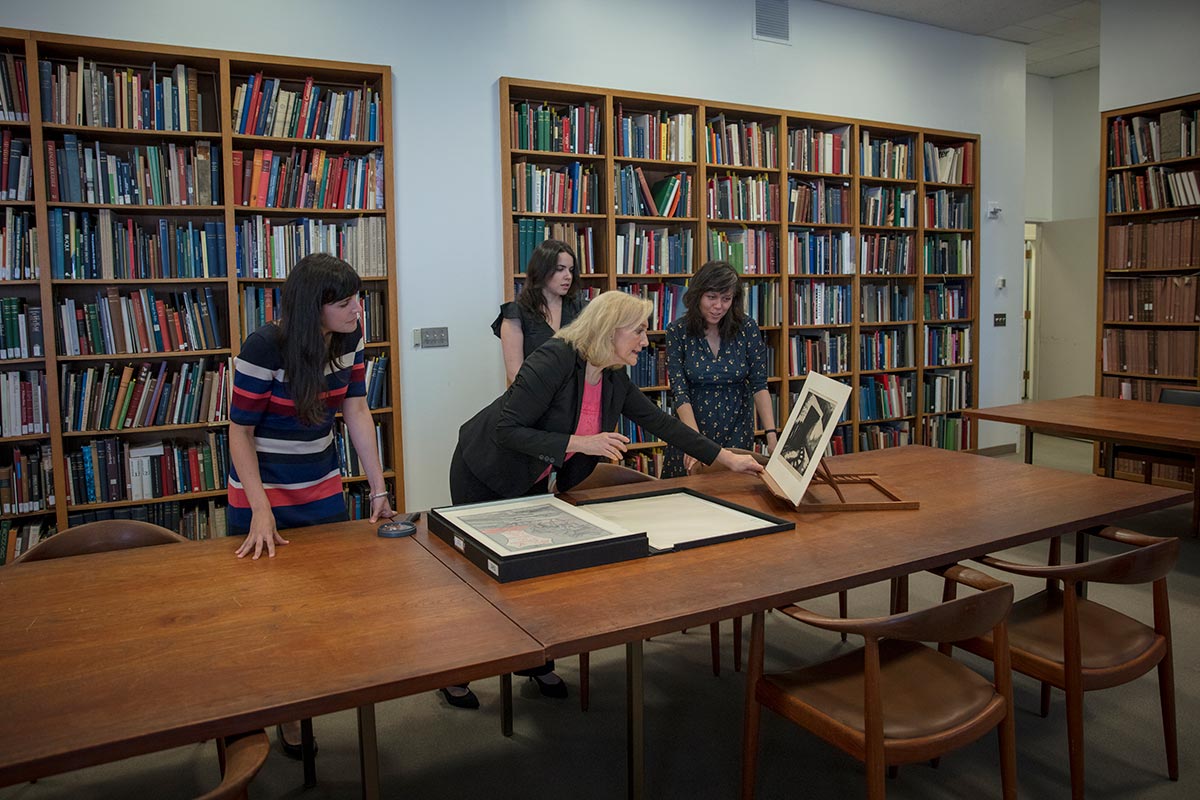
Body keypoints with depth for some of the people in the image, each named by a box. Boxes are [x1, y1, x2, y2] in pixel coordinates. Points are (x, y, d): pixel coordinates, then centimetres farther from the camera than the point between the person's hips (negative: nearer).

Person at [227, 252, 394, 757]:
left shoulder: (350, 339, -8)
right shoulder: (264, 349, -24)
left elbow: (357, 412, -6)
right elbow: (240, 431, -18)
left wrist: (379, 490, -11)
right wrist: (260, 511, -26)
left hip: (322, 492, 5)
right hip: (261, 494, -5)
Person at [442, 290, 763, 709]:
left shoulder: (614, 379, -7)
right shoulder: (553, 362, -31)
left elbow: (661, 422, 0)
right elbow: (506, 430, -32)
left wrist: (728, 458, 0)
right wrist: (580, 443, -36)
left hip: (531, 482, 7)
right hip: (483, 474, -7)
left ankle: (537, 662, 27)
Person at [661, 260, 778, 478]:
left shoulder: (747, 328, -7)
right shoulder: (678, 331, -10)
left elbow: (759, 385, -9)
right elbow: (679, 390, -14)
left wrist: (771, 434, -22)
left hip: (737, 432, 1)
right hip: (692, 428, 0)